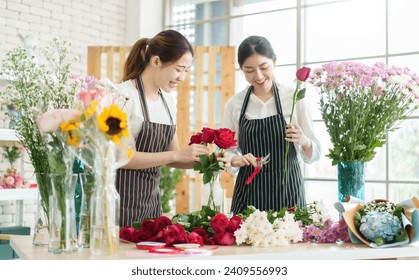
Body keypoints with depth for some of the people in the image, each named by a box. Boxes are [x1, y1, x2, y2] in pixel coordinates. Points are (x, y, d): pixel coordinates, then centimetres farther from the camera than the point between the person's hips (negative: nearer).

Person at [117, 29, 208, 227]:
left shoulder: (168, 101, 8)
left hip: (151, 199, 7)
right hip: (122, 200, -7)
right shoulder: (124, 95, -13)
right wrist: (177, 154, -21)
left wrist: (199, 160, -5)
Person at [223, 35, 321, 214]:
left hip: (287, 192, -1)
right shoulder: (234, 104, 1)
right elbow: (227, 152, 9)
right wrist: (236, 160, -12)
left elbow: (313, 155, 1)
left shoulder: (295, 98, -4)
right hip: (248, 192, 2)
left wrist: (304, 142, -19)